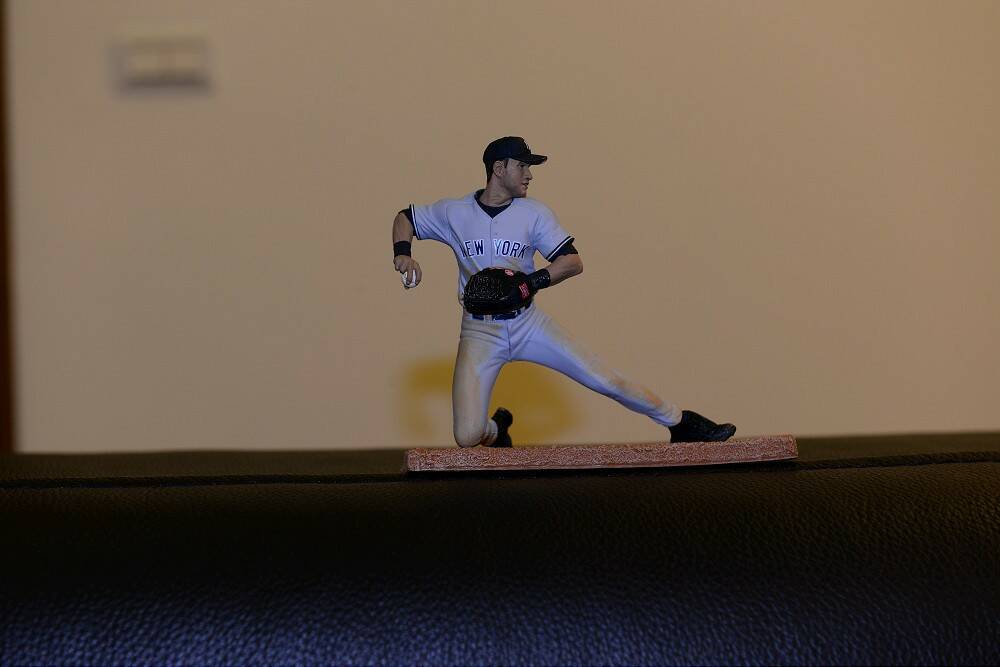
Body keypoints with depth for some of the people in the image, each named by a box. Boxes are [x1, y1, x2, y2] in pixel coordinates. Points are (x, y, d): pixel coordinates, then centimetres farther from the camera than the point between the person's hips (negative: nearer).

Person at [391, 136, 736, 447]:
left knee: (605, 380, -3)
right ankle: (497, 429, 24)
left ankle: (680, 422, 15)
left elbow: (573, 262, -8)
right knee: (467, 437, -13)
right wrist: (402, 253, -9)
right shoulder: (454, 212, -3)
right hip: (480, 331, -1)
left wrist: (530, 281, -24)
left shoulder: (534, 213, -4)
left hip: (527, 322, 1)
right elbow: (405, 218, 11)